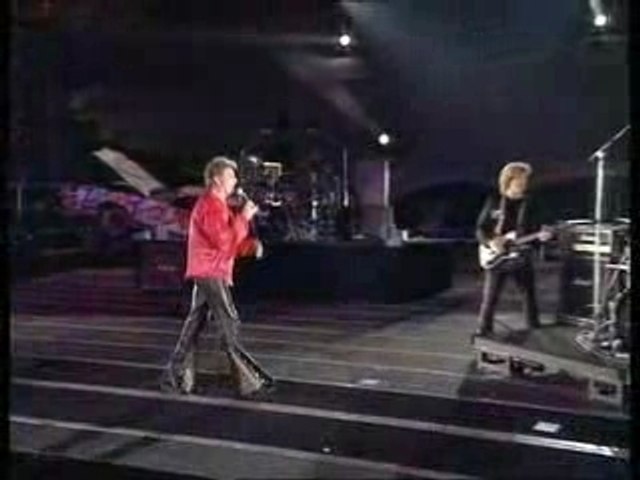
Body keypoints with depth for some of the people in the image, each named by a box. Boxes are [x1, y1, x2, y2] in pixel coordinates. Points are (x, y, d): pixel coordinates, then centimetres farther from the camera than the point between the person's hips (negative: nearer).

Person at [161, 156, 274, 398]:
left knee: (194, 326, 11)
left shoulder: (218, 205, 20)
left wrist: (252, 245, 4)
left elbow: (230, 242, 21)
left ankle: (177, 377, 16)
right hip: (210, 274, -10)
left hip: (207, 274, 10)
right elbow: (224, 242, -22)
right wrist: (243, 218, -16)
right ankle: (249, 382, -7)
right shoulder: (210, 206, -14)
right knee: (230, 326, -9)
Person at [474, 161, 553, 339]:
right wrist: (490, 241, -18)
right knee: (490, 297, -3)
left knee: (529, 294, 10)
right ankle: (483, 330, 8)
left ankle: (535, 329, 25)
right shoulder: (494, 201, -1)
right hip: (496, 257, -3)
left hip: (521, 256, 3)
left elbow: (533, 229, 9)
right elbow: (480, 229, 0)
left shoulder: (528, 203, 6)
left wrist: (540, 235, -14)